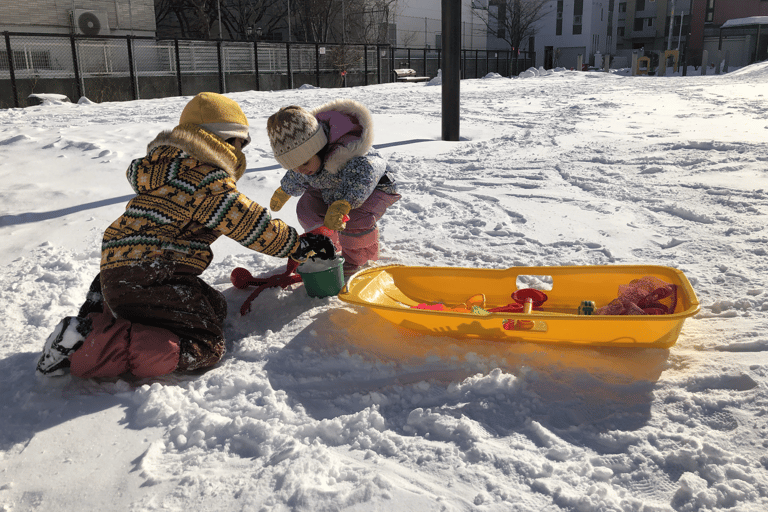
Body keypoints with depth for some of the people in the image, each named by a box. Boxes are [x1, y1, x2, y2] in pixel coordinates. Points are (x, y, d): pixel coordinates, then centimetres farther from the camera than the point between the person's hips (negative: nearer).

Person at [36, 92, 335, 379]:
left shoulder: (167, 163, 18)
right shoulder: (206, 178, -13)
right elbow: (251, 225, -11)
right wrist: (300, 245, -1)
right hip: (148, 279, -11)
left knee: (214, 307, 21)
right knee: (204, 347, -12)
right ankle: (88, 346, -19)